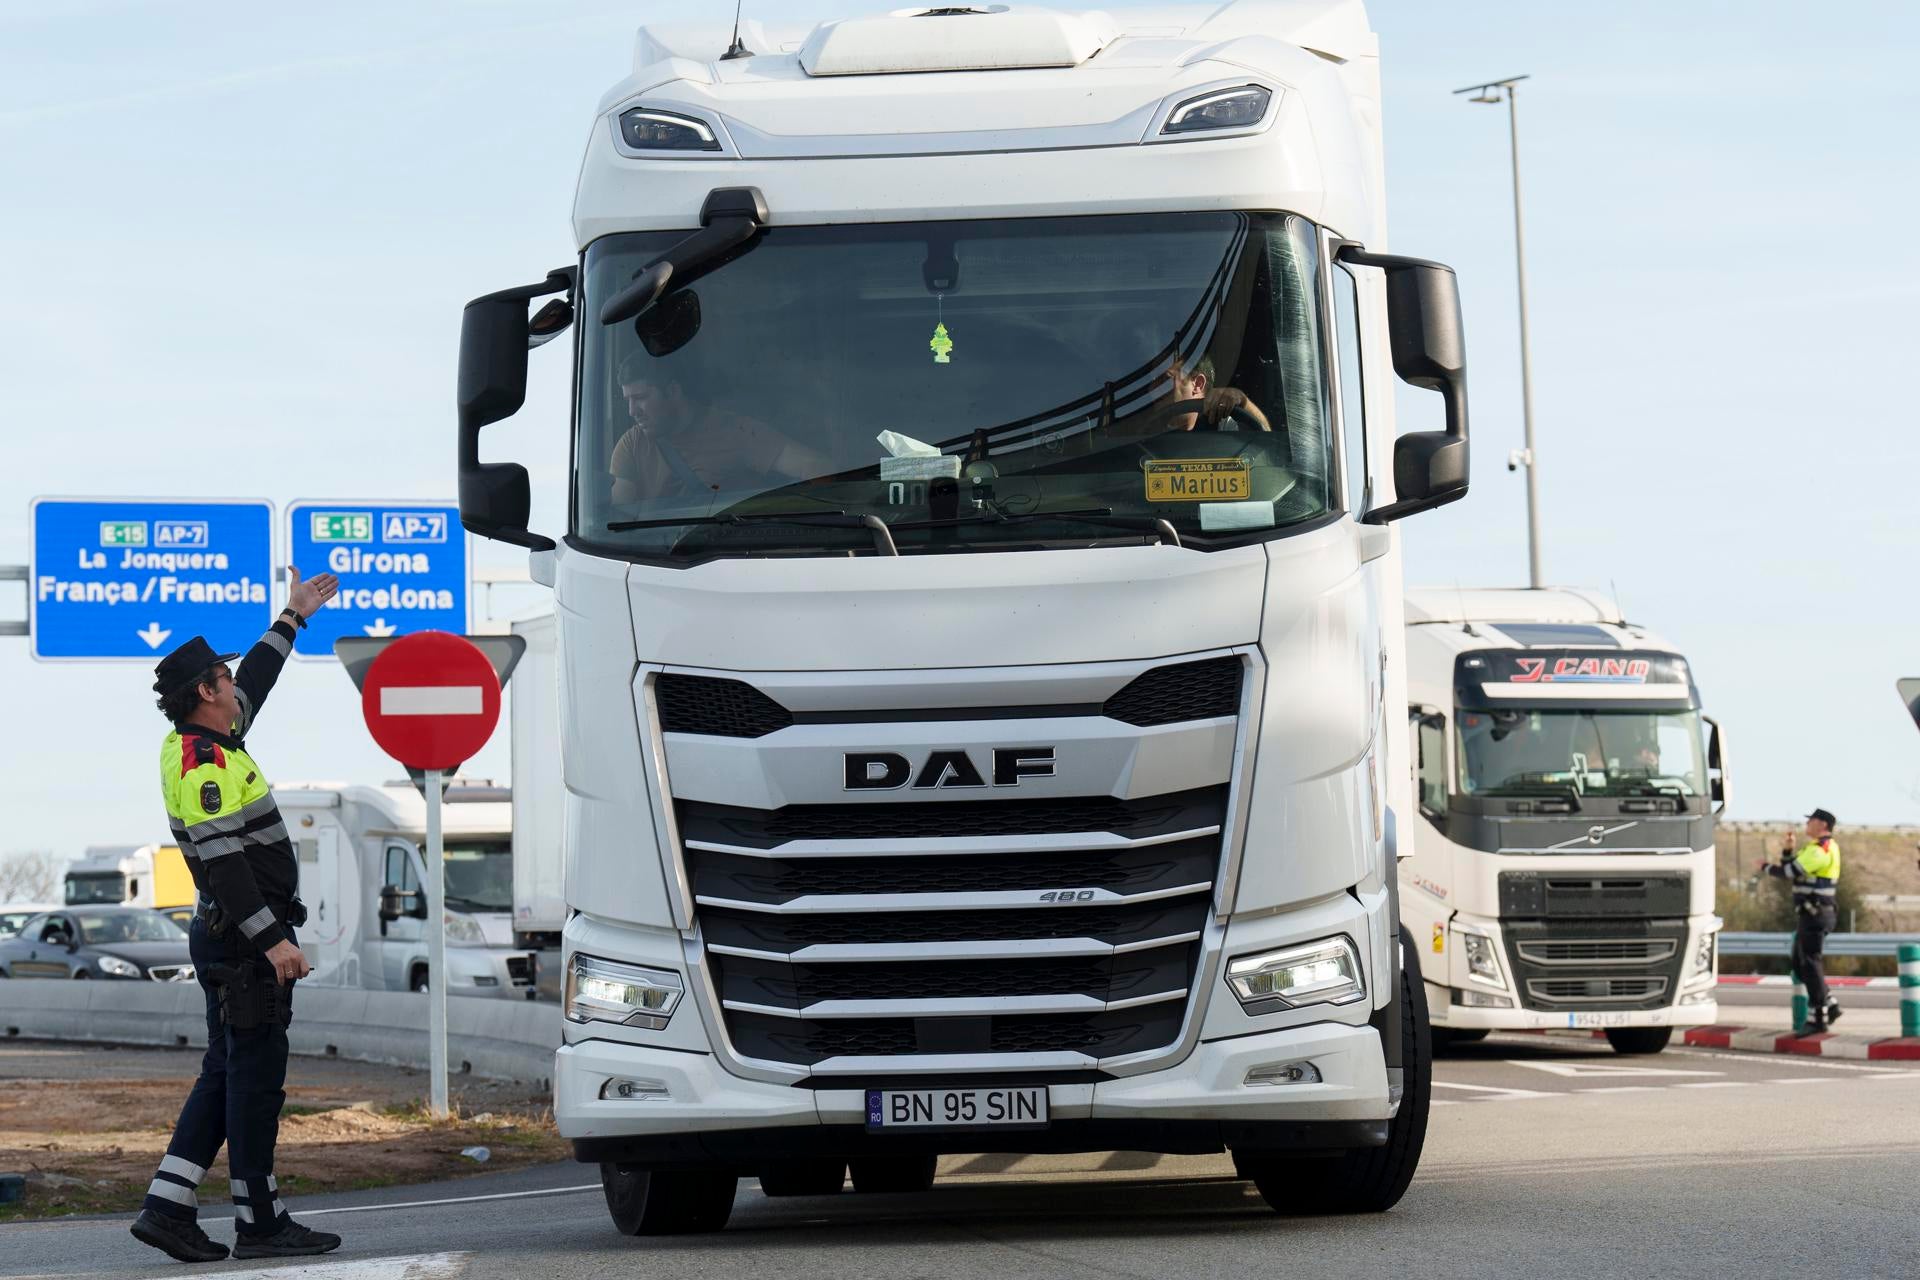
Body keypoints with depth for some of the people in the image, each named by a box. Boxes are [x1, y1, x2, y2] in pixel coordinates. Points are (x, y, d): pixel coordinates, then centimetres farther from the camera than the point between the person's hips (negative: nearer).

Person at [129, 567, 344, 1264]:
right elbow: (223, 860, -24)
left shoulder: (205, 741, 14)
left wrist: (293, 617, 41)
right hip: (245, 941, -10)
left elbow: (253, 684, 33)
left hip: (229, 938, 10)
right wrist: (271, 939, -26)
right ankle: (259, 1222, -2)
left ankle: (167, 1207, 8)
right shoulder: (205, 762, -17)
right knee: (255, 1075, -6)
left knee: (227, 1074, 12)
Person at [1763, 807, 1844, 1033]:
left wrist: (1767, 868, -3)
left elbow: (1791, 872, -19)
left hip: (1814, 916, -10)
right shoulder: (1818, 848, 19)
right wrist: (1788, 849, 6)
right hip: (1809, 915, 10)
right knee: (1800, 965, 13)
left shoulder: (1821, 849, -15)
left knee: (1809, 965, -8)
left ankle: (1817, 1018, -6)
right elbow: (1789, 868, 21)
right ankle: (1829, 1006, 15)